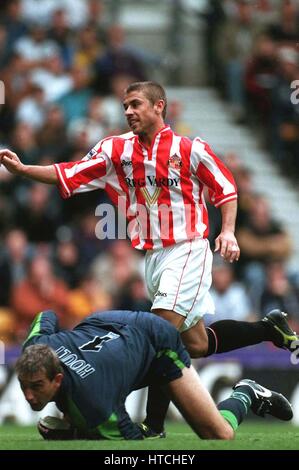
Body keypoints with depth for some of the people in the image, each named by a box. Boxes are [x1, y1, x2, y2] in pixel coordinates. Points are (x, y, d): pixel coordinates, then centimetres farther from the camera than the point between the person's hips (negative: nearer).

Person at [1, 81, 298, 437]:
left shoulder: (190, 149, -6)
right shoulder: (116, 149, 5)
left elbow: (226, 189, 2)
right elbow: (68, 176, -1)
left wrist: (228, 232, -11)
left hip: (187, 250, -6)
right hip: (152, 257, 6)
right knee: (195, 344, 11)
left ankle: (154, 425, -18)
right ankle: (270, 329, 34)